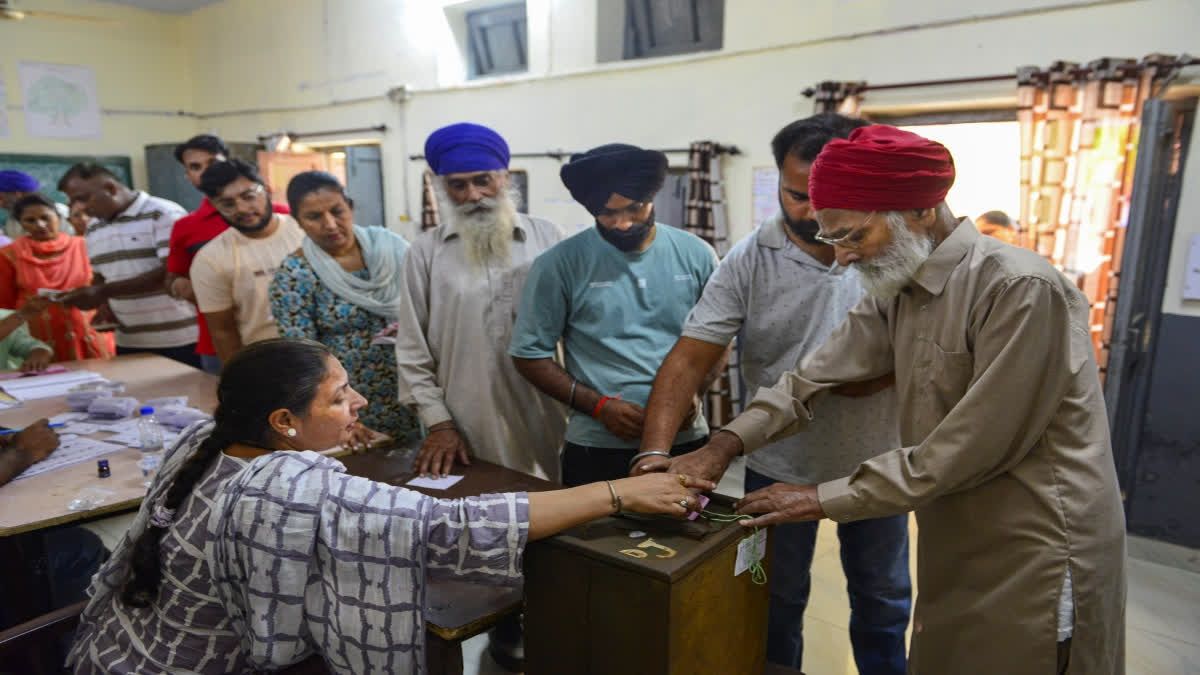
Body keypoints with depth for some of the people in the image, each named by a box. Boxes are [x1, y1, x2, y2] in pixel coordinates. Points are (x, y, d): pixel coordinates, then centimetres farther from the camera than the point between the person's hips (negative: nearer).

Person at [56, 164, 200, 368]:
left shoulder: (164, 214, -9)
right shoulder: (93, 230, 16)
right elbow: (101, 277, 23)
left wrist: (103, 293, -19)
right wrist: (103, 304, -1)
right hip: (128, 342, 7)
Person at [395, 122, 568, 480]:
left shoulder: (547, 239, 2)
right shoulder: (425, 251, 1)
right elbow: (412, 352, 4)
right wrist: (439, 424, -1)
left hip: (543, 424, 1)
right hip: (467, 432, 0)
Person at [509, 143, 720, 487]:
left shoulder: (696, 255, 1)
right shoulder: (560, 264, -7)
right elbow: (529, 355, -2)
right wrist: (598, 406, -13)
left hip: (686, 442, 3)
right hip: (597, 451, -2)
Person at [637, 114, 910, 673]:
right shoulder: (748, 260, -14)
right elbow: (690, 357, -18)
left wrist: (892, 369, -23)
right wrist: (654, 451, -30)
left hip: (876, 461, 1)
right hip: (778, 465, -1)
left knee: (883, 598, 23)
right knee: (777, 603, 19)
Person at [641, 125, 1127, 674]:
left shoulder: (1021, 290, -23)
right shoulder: (898, 291, 3)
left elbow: (966, 450, -25)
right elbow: (817, 376, 0)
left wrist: (824, 499, -20)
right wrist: (724, 446, -13)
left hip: (1033, 559, -7)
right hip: (956, 544, 7)